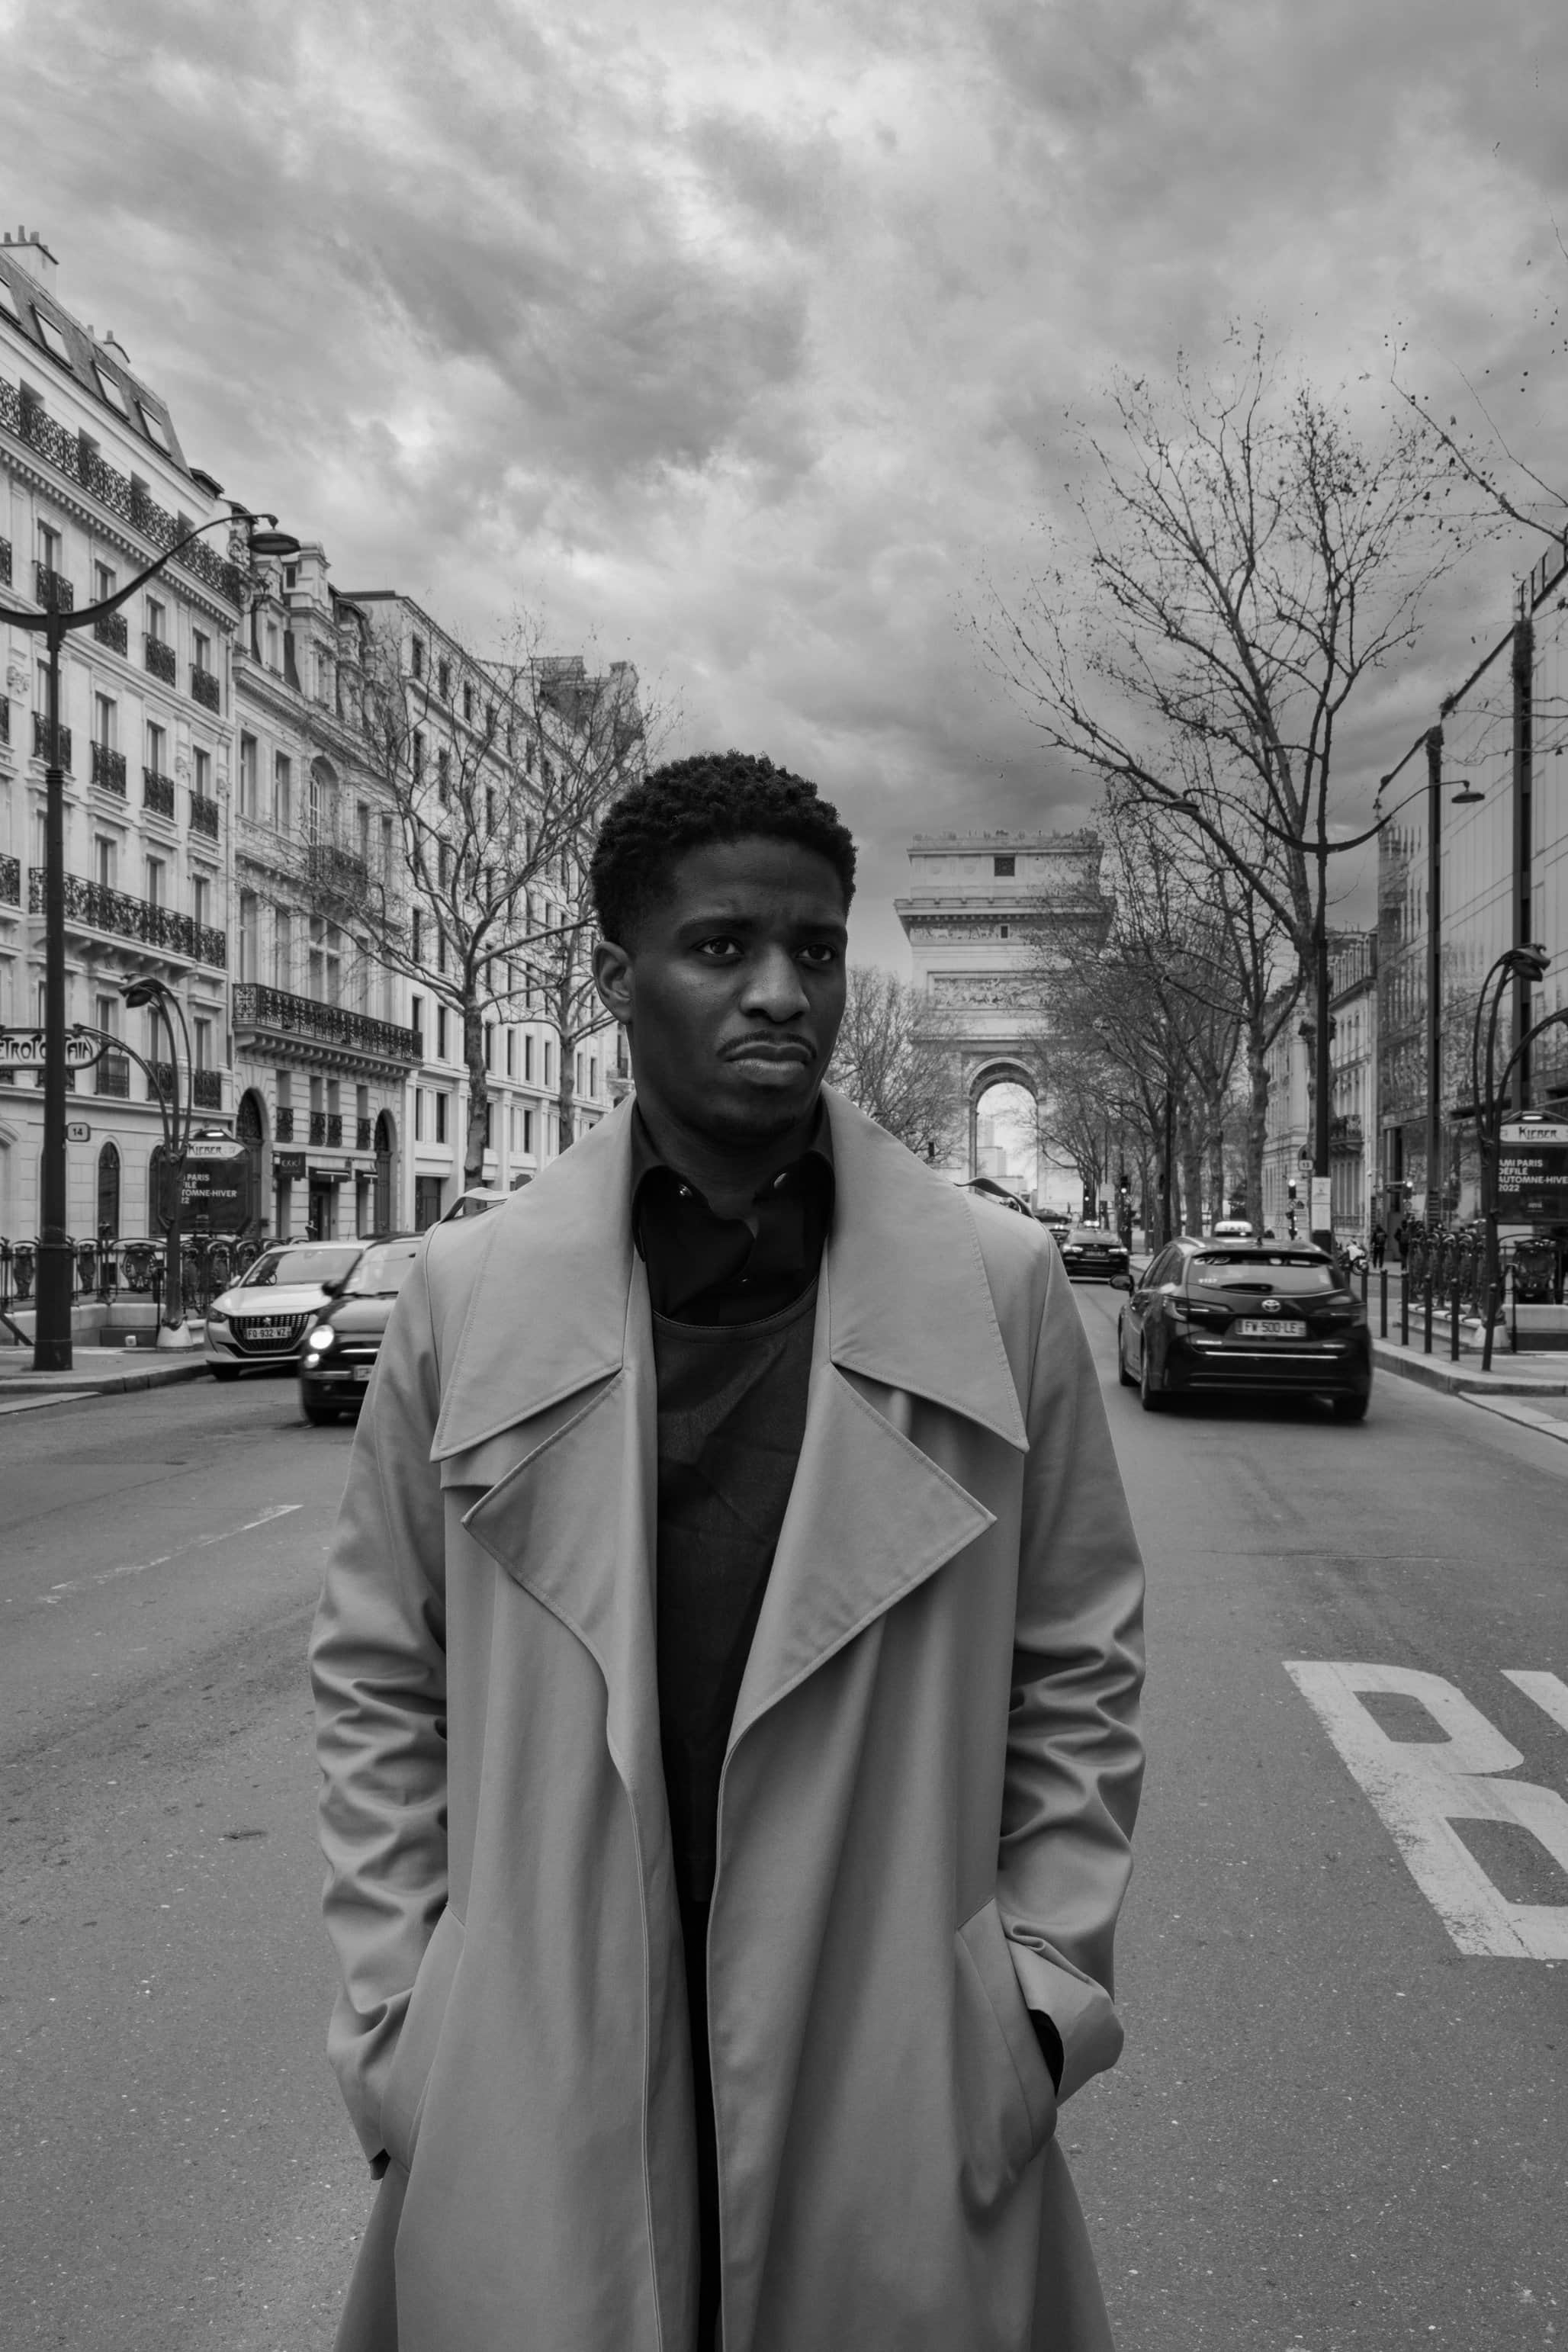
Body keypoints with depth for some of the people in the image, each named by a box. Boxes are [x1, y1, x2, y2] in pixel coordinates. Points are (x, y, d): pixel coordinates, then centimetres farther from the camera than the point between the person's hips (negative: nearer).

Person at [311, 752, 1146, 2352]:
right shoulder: (466, 1293, -3)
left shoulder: (1000, 1286, -4)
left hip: (892, 2095, 0)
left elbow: (1082, 1666, 3)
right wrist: (394, 2019, 2)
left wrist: (1043, 1987, 0)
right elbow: (376, 1677, 4)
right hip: (529, 2104, 1)